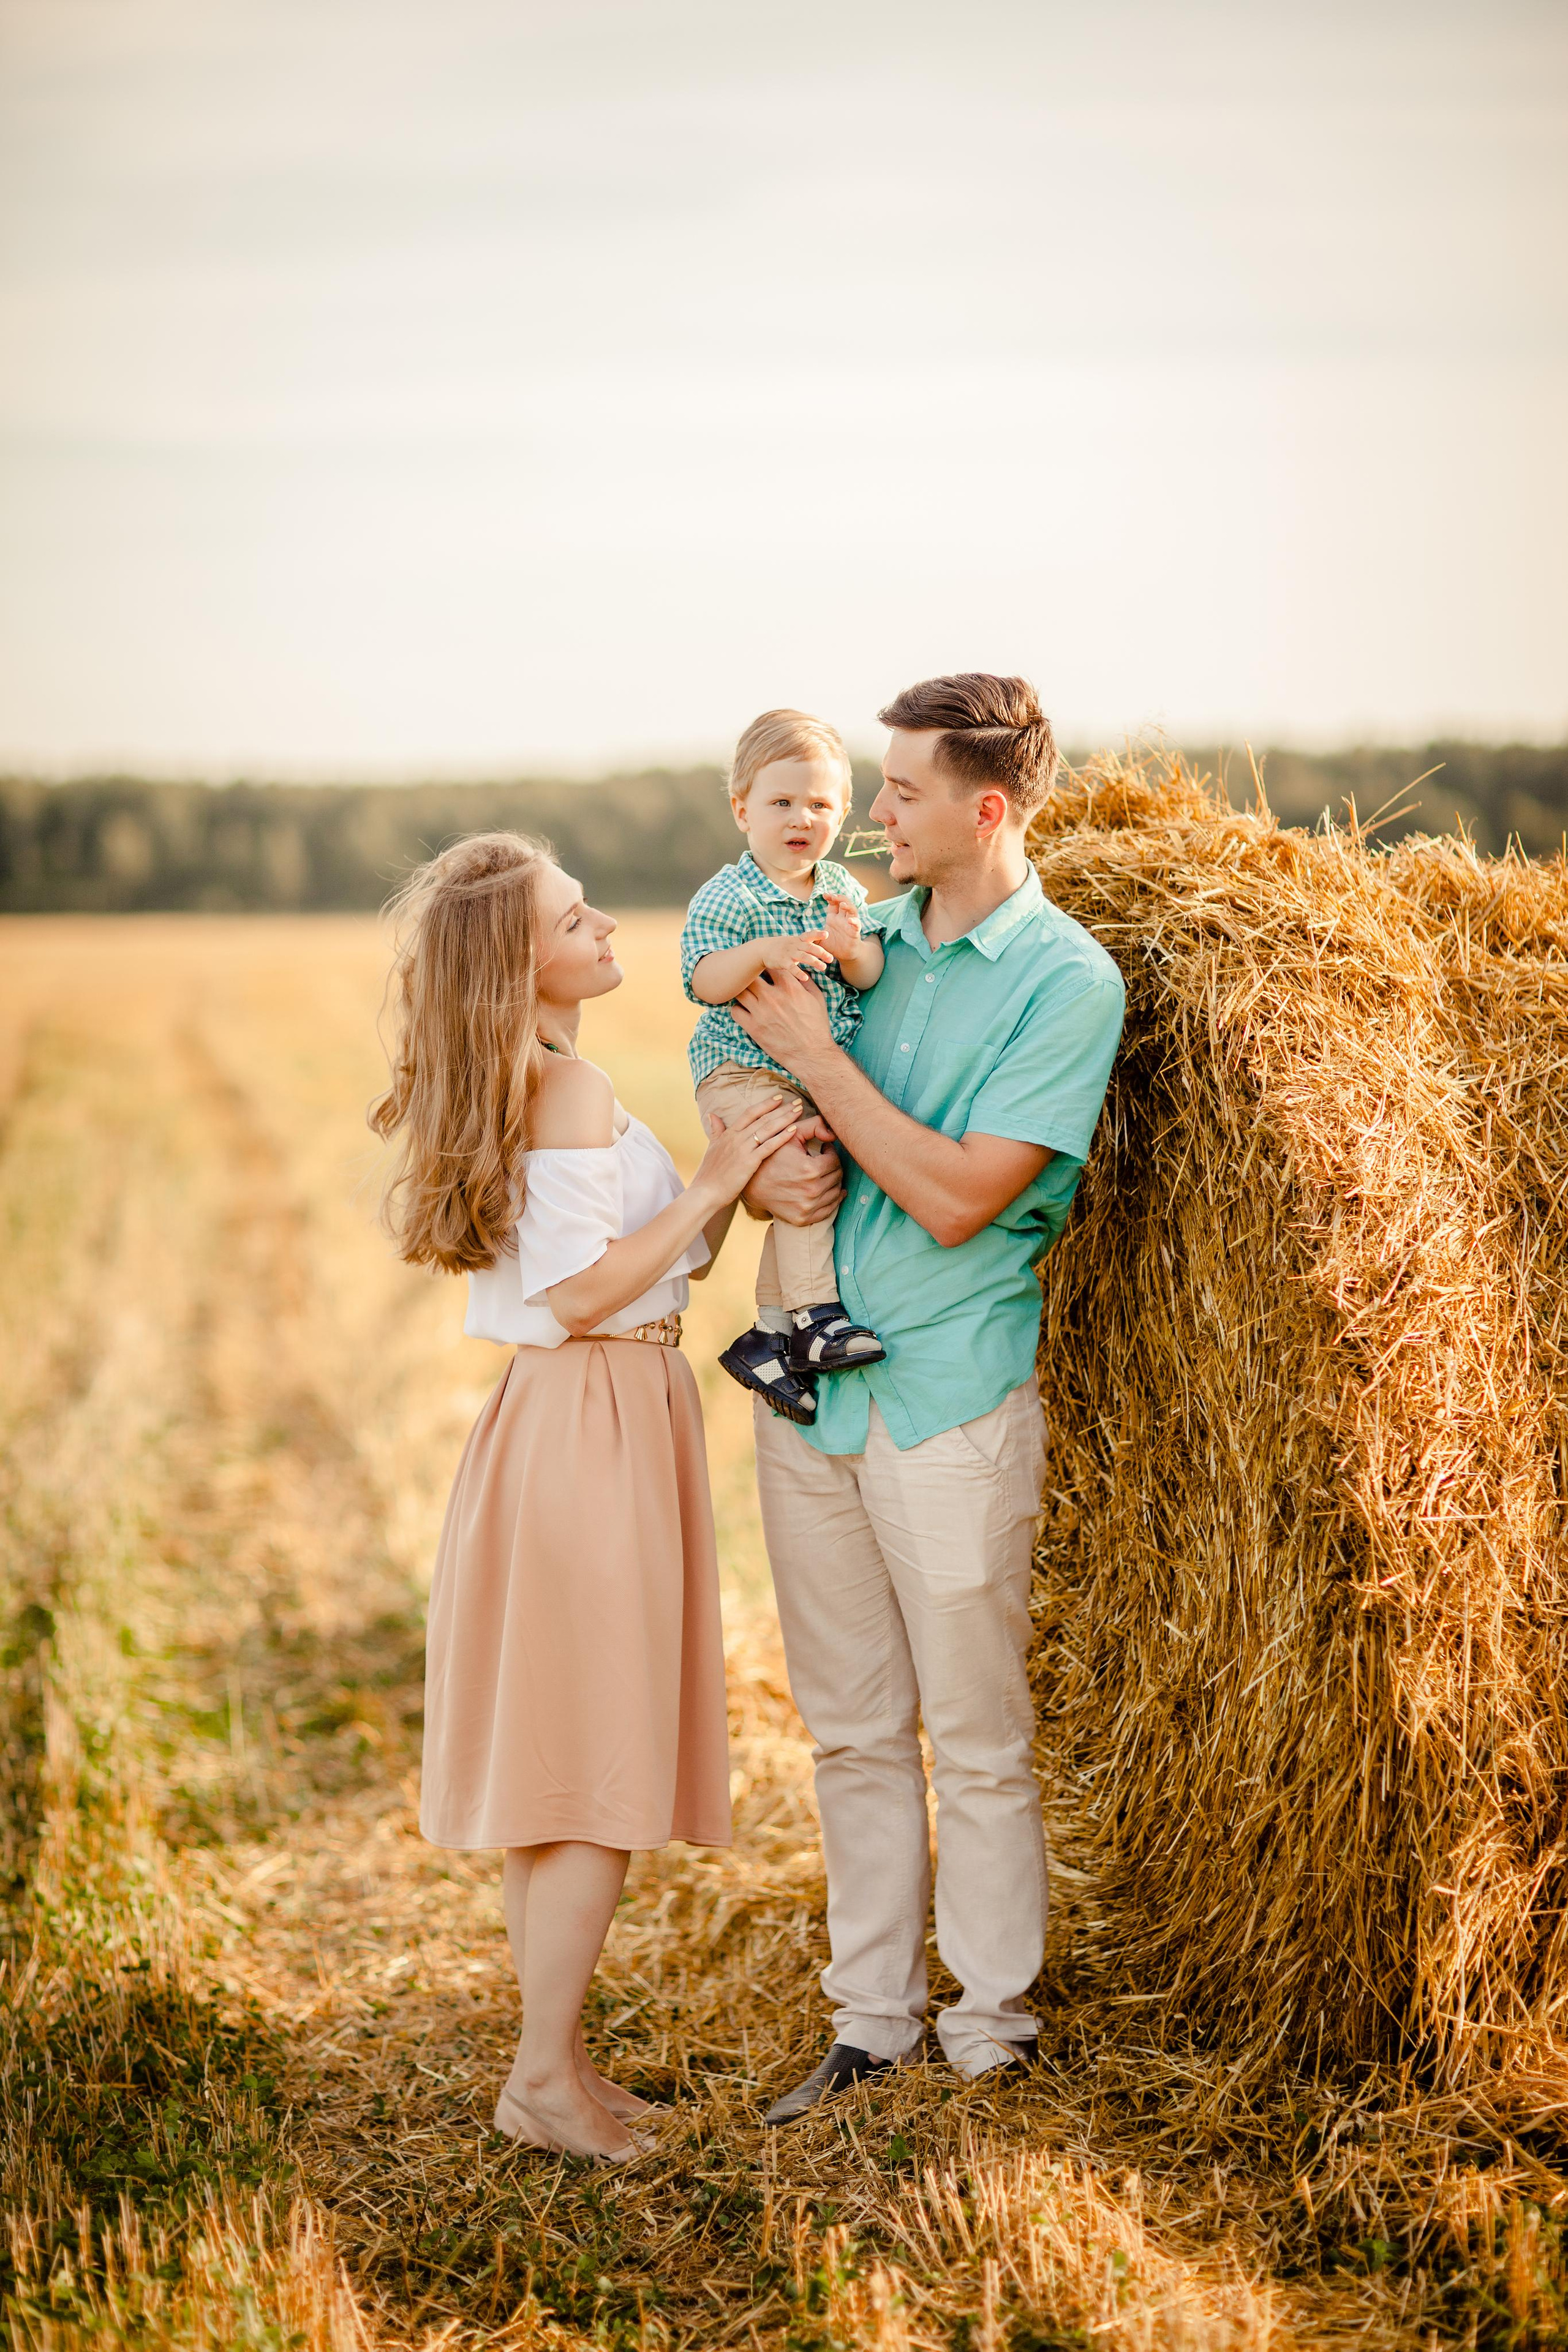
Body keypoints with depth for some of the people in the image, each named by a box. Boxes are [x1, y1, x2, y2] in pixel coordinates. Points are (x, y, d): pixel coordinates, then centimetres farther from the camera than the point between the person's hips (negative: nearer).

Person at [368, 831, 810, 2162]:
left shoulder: (524, 1090, 14)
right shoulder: (574, 1091, -15)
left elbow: (665, 1258, 15)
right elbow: (581, 1293, -20)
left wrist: (739, 1185, 1)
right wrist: (712, 1184, -15)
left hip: (568, 1414, 10)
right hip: (597, 1419, -10)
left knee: (554, 1758, 12)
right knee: (604, 1761, -5)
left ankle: (556, 2054, 19)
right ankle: (545, 2076, 0)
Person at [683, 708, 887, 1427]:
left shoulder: (842, 890, 8)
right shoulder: (726, 898, -9)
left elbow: (872, 975, 1)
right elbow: (702, 981, -18)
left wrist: (852, 948, -21)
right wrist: (762, 954, -34)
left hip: (823, 1078, 6)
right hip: (743, 1071, -6)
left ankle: (769, 1335, 17)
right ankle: (815, 1312, -17)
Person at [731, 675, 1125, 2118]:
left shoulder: (1067, 980, -10)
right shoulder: (867, 936, 9)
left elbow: (959, 1199, -18)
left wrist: (814, 1053, -13)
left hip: (950, 1396, -6)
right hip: (809, 1377, 6)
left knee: (977, 1738, 4)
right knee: (852, 1728, 13)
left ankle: (992, 2032, 18)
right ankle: (872, 2017, 25)